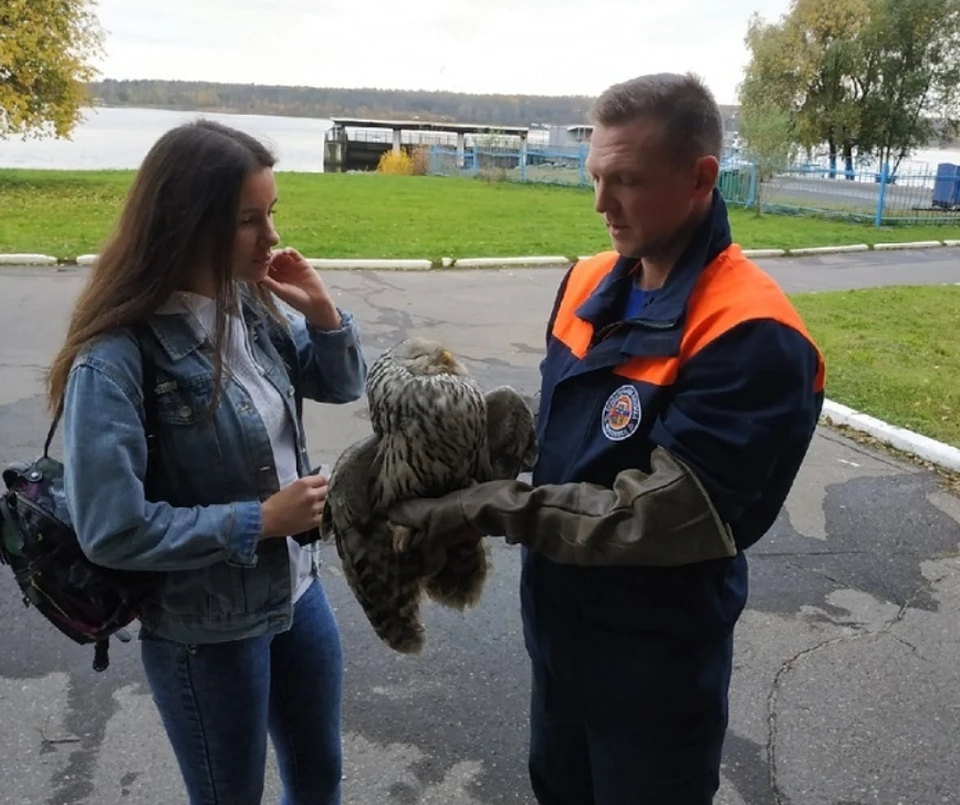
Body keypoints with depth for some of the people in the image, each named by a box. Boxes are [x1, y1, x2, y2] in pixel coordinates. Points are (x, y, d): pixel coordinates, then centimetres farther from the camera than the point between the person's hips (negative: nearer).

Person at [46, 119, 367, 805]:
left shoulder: (254, 304, -6)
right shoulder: (117, 358, -25)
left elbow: (344, 386, 6)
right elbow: (113, 530, -25)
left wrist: (322, 313, -12)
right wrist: (258, 521, -21)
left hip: (296, 589, 6)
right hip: (206, 630, -6)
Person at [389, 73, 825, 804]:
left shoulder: (753, 335, -26)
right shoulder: (591, 282, -1)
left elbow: (659, 515, -28)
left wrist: (491, 507, -28)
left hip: (657, 657, -6)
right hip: (559, 621, 7)